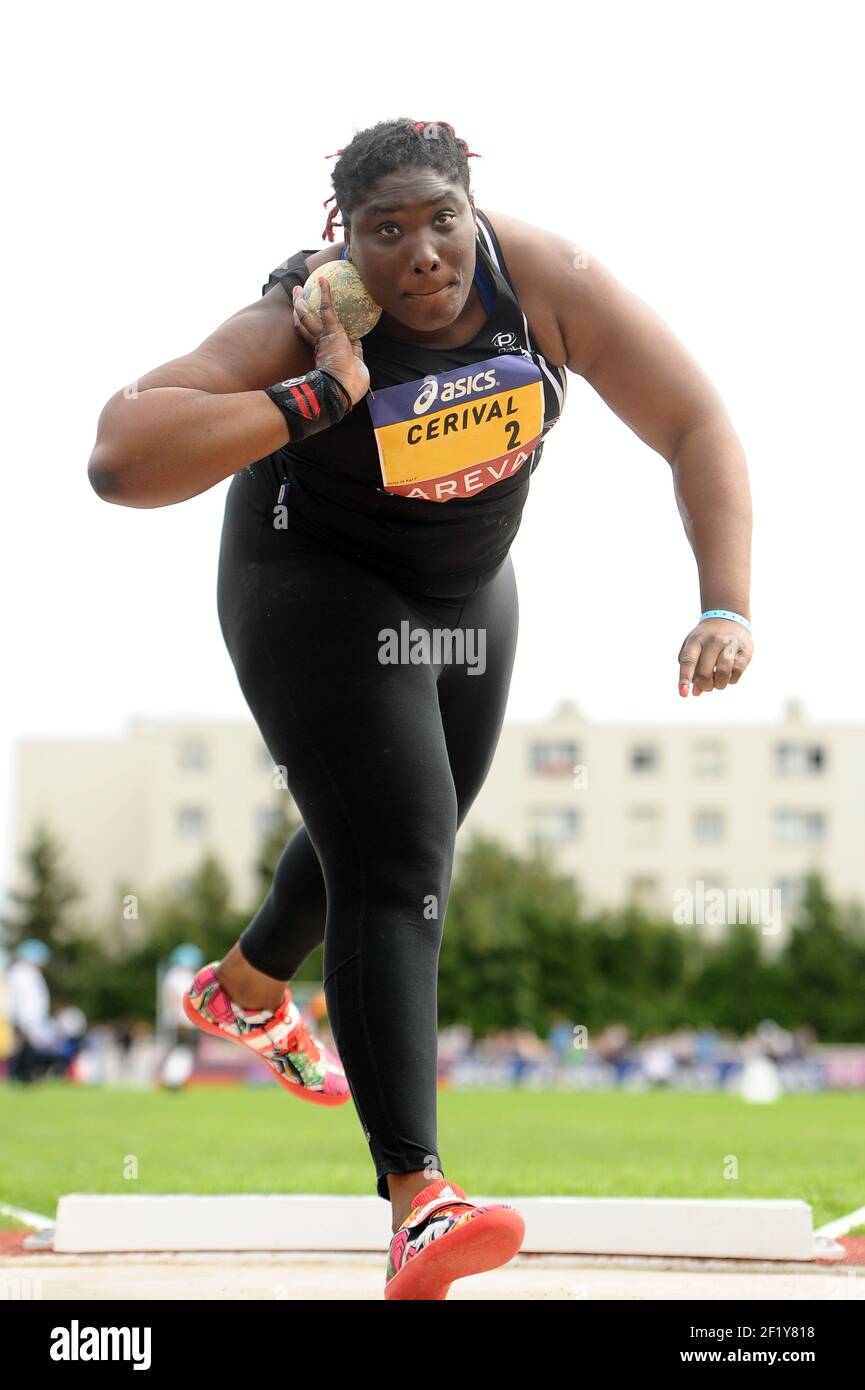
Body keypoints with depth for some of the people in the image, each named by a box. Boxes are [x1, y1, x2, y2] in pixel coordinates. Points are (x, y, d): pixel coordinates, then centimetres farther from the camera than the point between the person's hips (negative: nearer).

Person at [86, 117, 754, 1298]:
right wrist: (317, 399, -42)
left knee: (400, 842, 24)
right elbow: (120, 459, -40)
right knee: (396, 869, -19)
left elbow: (695, 424, -21)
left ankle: (246, 990, 55)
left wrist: (726, 607, -32)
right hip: (321, 591, -6)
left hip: (467, 593, 6)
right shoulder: (301, 324, -30)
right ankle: (416, 1202, -26)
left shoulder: (546, 280, -22)